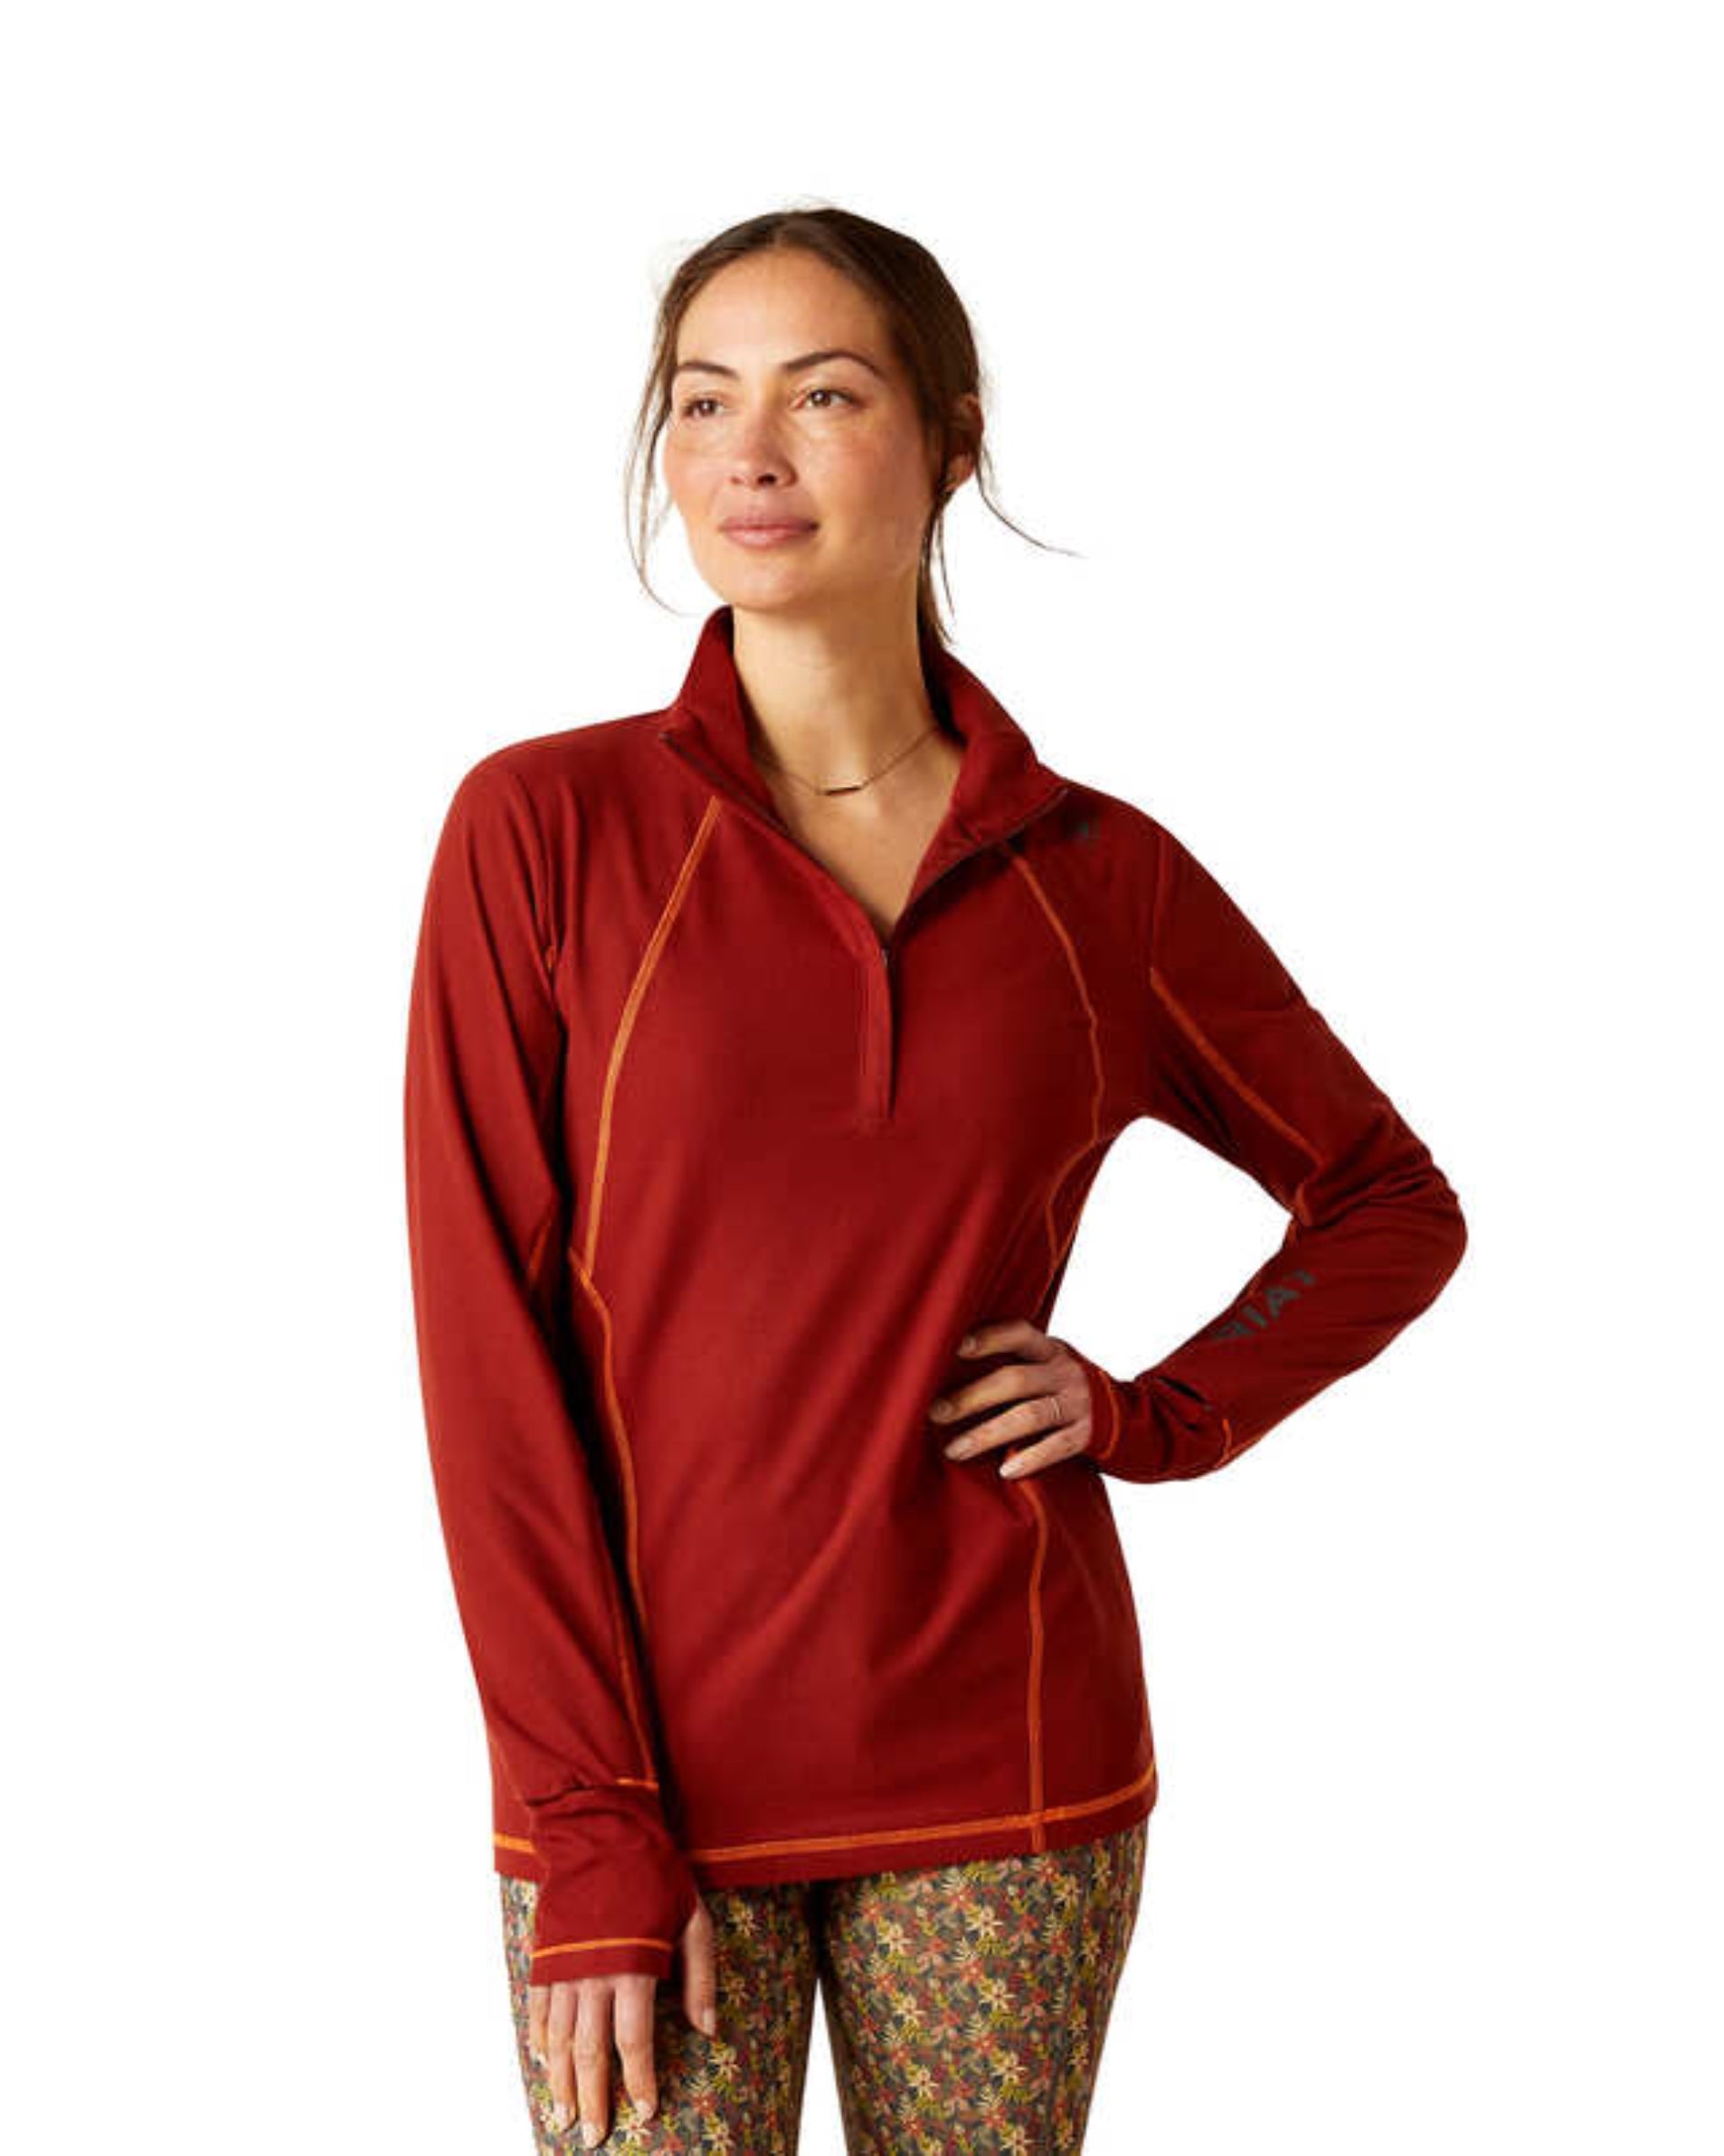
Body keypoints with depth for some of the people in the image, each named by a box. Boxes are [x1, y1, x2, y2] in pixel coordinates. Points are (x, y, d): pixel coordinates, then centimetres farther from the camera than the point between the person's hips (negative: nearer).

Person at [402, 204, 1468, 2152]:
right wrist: (588, 1830, -11)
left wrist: (1162, 1413, -1)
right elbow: (487, 1339, -7)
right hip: (650, 1762, -1)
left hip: (999, 1767, 2)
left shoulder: (1098, 877, 2)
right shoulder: (545, 826, -4)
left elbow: (1397, 1204, 15)